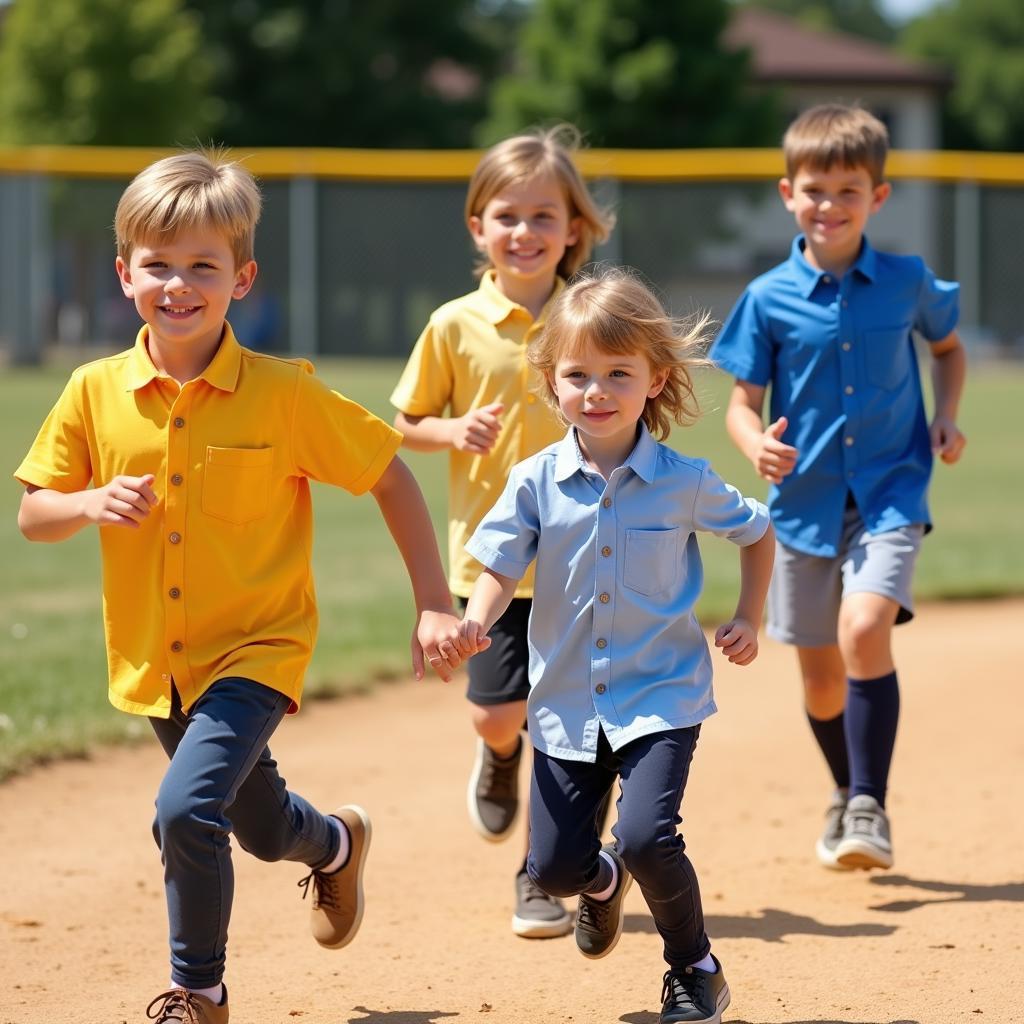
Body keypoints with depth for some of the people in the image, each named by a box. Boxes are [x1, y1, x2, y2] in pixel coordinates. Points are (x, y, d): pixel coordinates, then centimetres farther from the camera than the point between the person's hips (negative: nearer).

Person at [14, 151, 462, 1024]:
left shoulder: (285, 394, -15)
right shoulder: (97, 393, -7)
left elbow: (391, 478, -6)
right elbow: (33, 516, 1)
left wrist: (434, 605, -9)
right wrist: (92, 505, -21)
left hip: (257, 649, -4)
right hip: (154, 659, 4)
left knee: (186, 808, -24)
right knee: (264, 828, 23)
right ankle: (337, 842, 59)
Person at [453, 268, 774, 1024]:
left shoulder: (684, 483, -7)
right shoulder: (537, 482, -5)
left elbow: (757, 531, 10)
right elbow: (501, 565, -3)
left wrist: (749, 618, 4)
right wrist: (475, 622, -22)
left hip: (661, 697, -3)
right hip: (567, 704, 3)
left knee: (646, 836, -22)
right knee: (554, 865, 4)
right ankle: (604, 882, 43)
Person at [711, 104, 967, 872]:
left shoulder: (908, 283, -2)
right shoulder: (769, 298, -5)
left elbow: (947, 346, 17)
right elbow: (744, 401, -1)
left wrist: (947, 416, 0)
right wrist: (757, 445, -22)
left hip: (890, 492, -2)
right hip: (806, 501, 2)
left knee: (865, 627, -25)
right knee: (821, 678, 12)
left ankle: (870, 808, -18)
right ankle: (847, 795, 37)